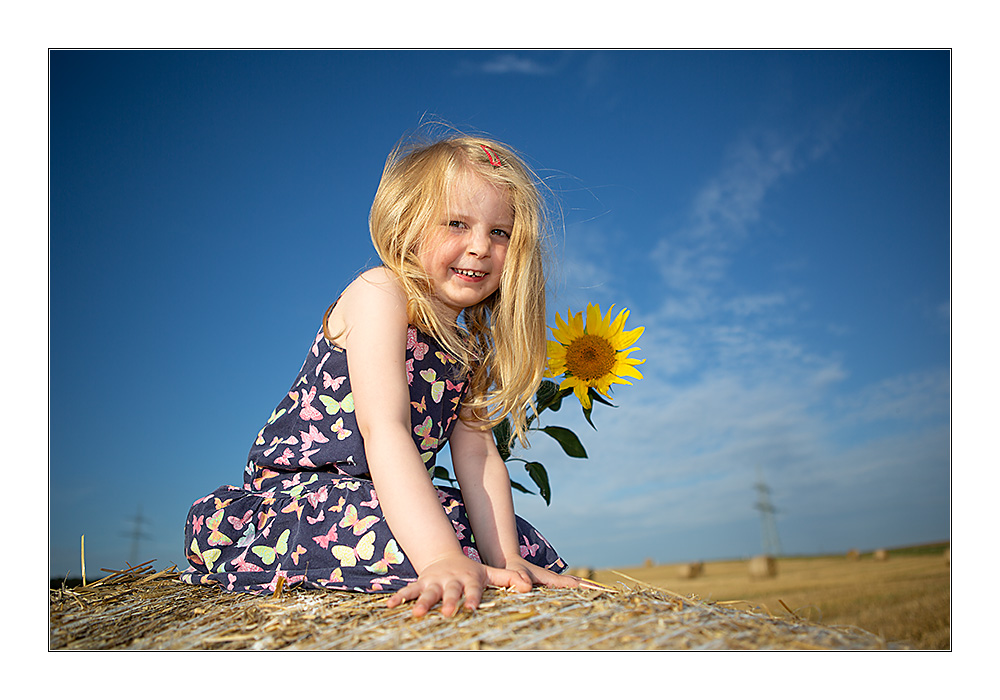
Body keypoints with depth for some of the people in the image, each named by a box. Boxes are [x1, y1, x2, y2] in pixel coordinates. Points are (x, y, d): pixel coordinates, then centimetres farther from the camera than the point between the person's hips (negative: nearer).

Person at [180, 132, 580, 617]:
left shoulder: (470, 343, 6)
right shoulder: (379, 295, -18)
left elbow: (477, 455, -2)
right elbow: (383, 430, -31)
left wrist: (503, 560, -16)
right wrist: (442, 558, -41)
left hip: (385, 492, 8)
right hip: (296, 482, -7)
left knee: (531, 551, 6)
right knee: (409, 549, -36)